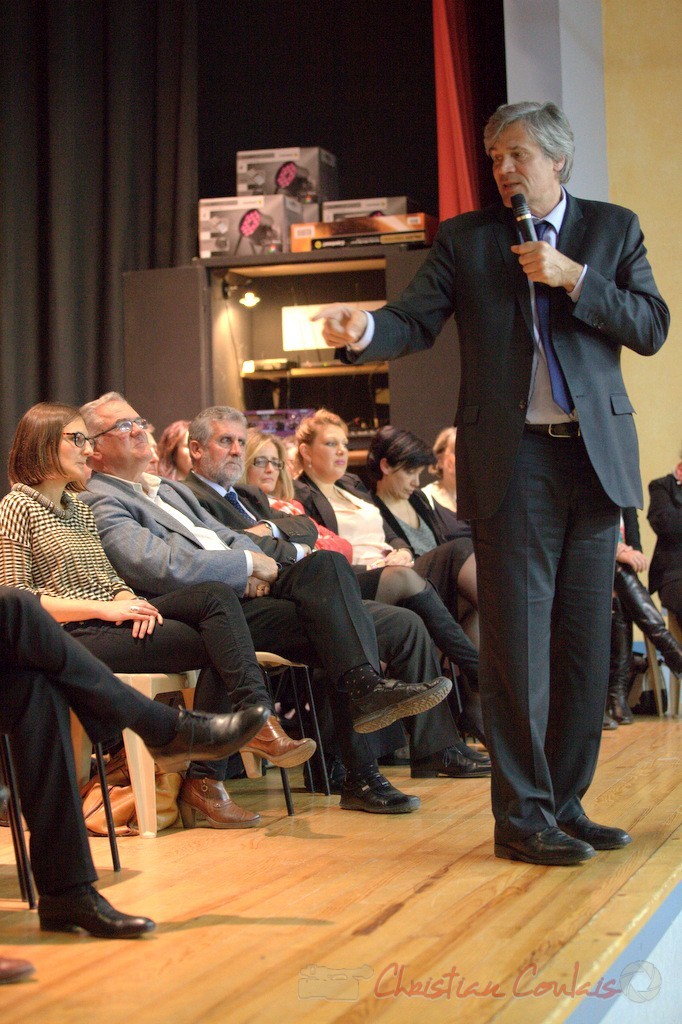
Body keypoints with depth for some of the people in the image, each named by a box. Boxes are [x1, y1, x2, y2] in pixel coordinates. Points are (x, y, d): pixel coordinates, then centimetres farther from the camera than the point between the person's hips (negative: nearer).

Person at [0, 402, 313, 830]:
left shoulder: (78, 505, 25)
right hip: (77, 637, -7)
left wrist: (130, 601, -5)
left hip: (113, 618, 8)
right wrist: (105, 608, -17)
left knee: (217, 595, -19)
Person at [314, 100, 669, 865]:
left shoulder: (613, 229, 11)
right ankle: (522, 817, 5)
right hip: (513, 460, -2)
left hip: (595, 457, 3)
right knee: (517, 644, -3)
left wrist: (573, 277, -8)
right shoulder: (465, 238, 7)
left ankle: (566, 804, 18)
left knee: (585, 643, 7)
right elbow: (416, 320, -3)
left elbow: (652, 328, 3)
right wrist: (364, 330, -24)